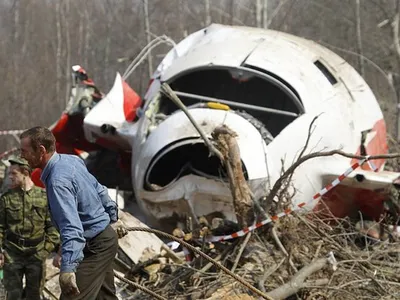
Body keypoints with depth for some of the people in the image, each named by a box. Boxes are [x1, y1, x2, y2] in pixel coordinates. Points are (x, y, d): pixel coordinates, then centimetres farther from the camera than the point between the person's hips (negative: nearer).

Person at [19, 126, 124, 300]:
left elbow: (72, 226, -39)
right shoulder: (72, 159, 1)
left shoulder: (58, 181, -29)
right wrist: (113, 218, 27)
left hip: (94, 246, -10)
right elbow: (99, 189, 14)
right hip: (106, 236, 10)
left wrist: (68, 268, -48)